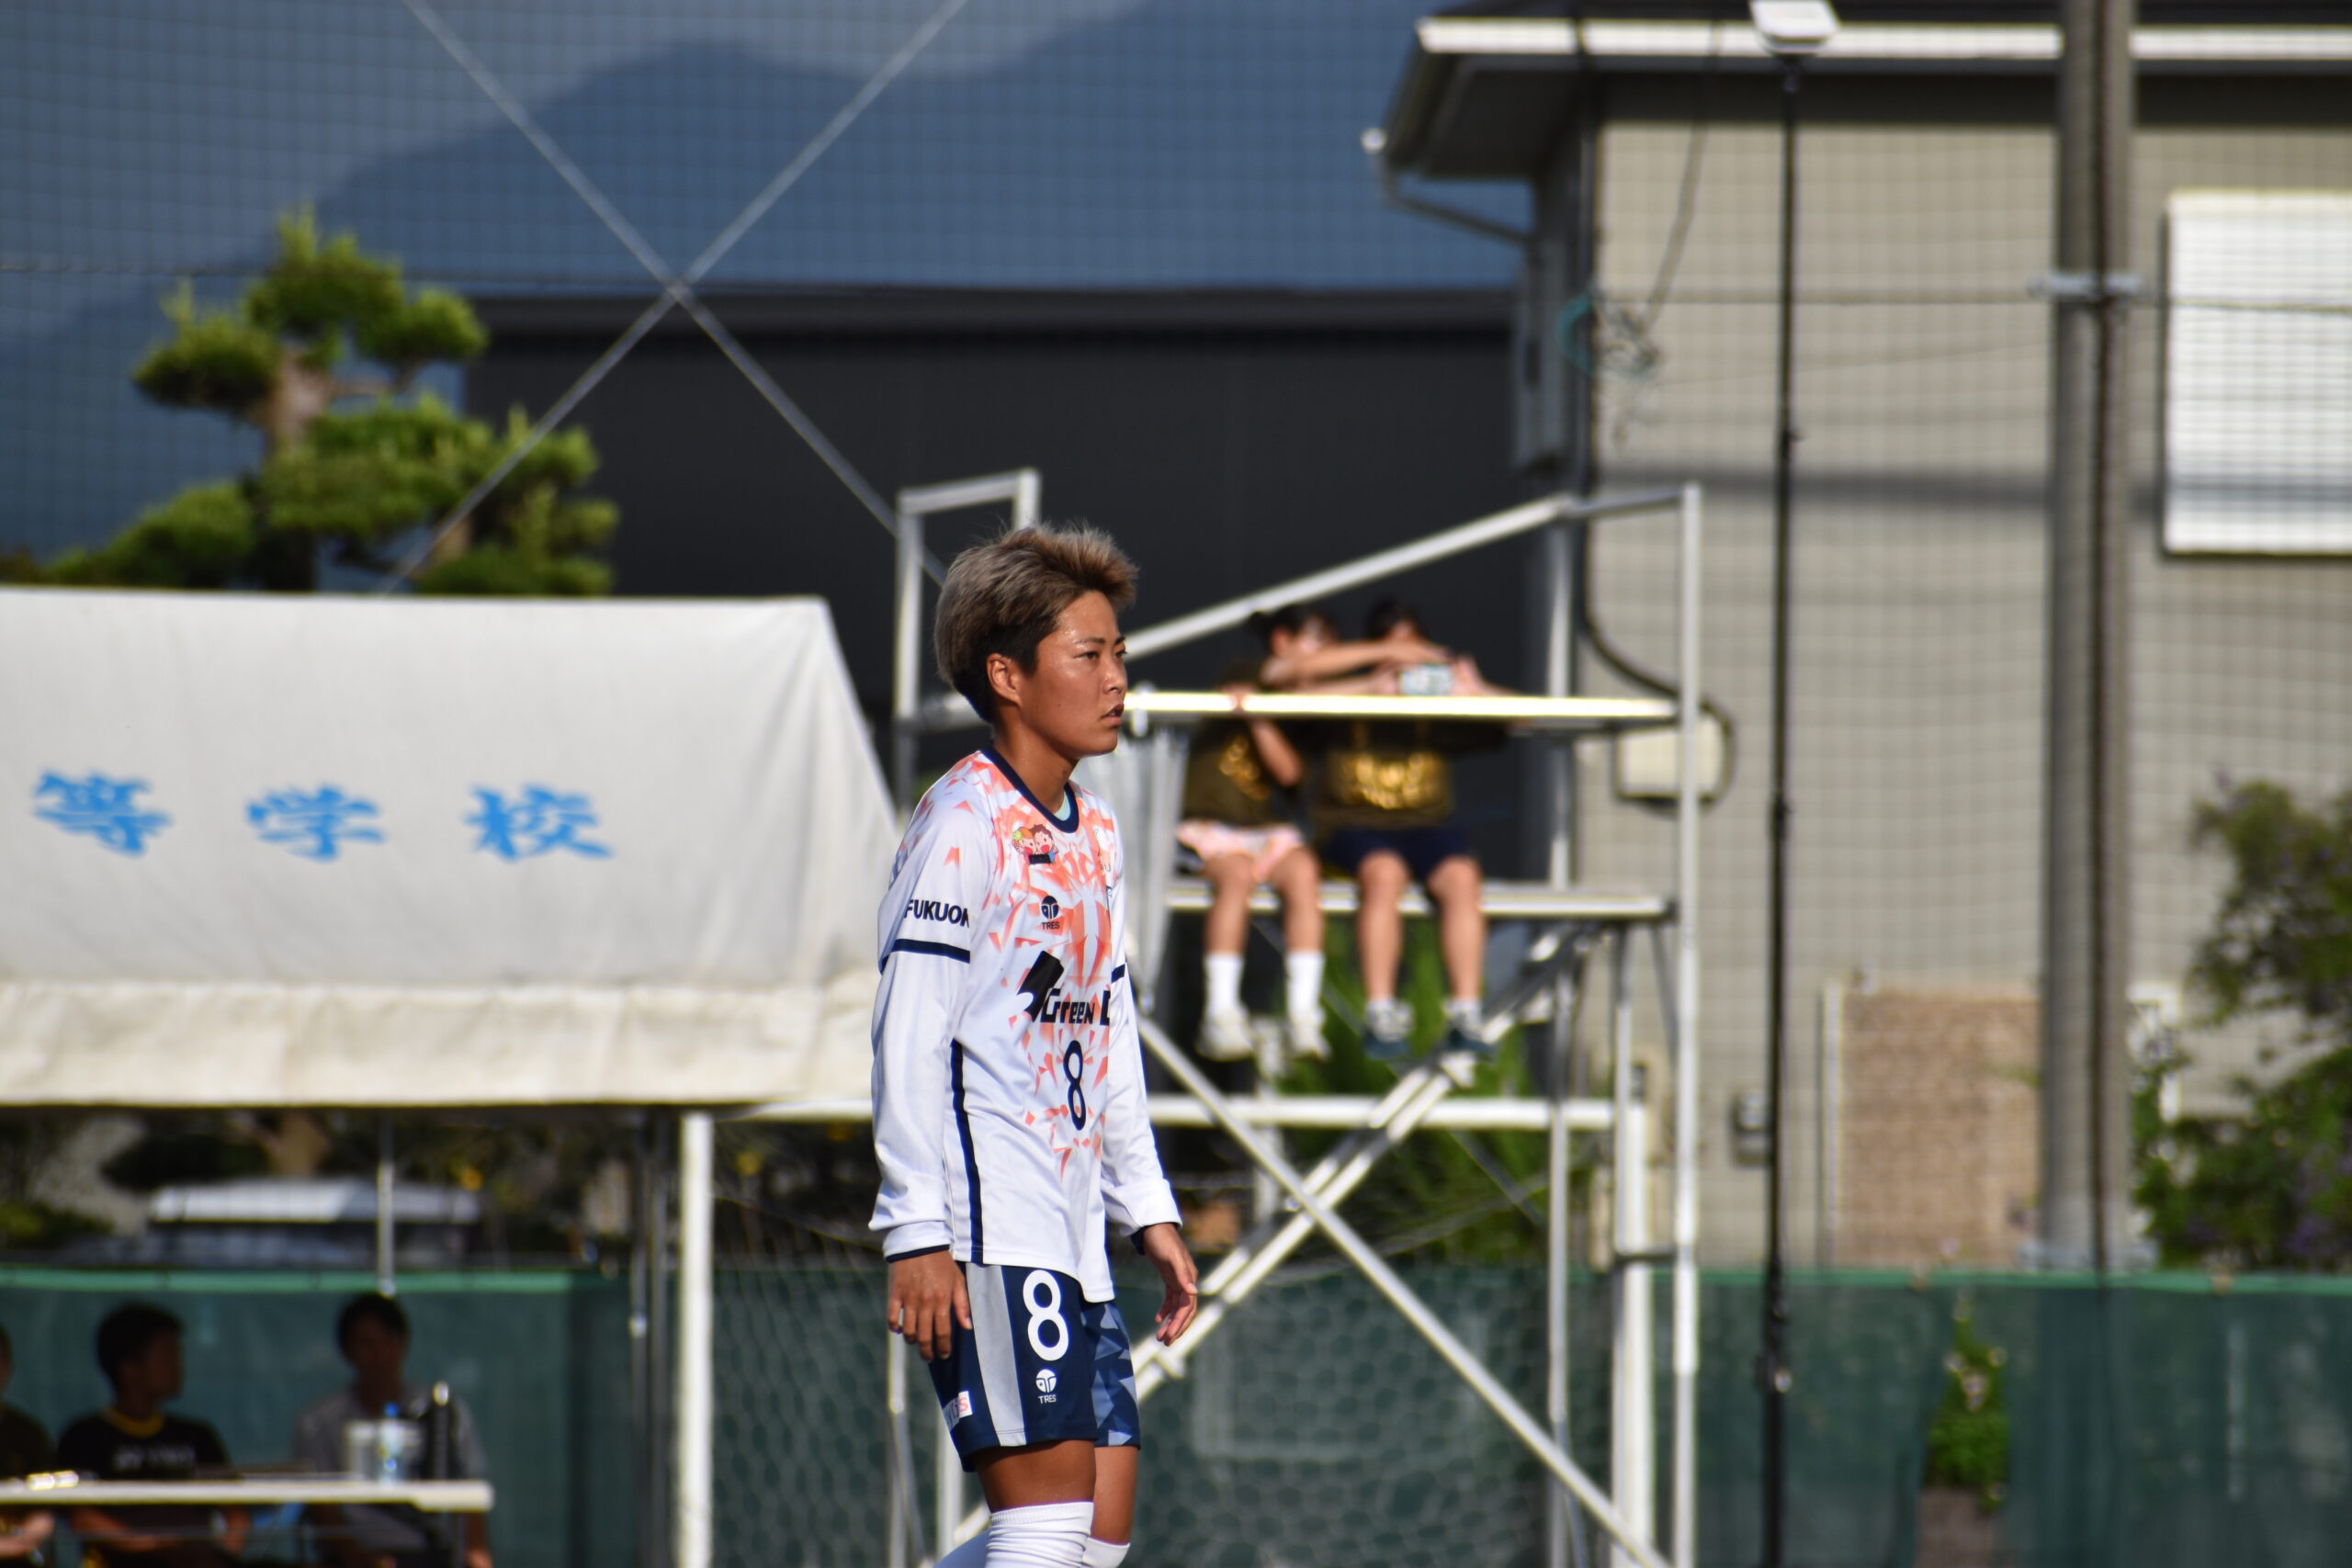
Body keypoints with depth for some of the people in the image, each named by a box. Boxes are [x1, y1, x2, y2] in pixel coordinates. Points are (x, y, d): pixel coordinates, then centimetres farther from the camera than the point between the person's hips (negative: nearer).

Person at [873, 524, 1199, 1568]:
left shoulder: (1094, 832, 17)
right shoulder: (963, 822, -9)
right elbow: (908, 1033, -13)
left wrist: (1148, 1210, 20)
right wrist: (916, 1232, -18)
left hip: (1071, 1239, 9)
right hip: (986, 1237, -9)